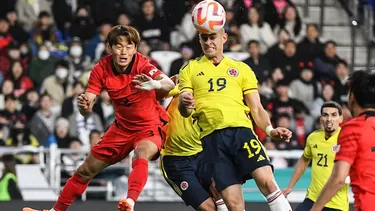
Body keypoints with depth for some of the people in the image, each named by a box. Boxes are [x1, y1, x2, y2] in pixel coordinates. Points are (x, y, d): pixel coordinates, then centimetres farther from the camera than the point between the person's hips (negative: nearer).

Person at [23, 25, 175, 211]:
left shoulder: (142, 66, -26)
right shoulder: (101, 69, -13)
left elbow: (169, 84, -43)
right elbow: (87, 109, -15)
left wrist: (155, 84, -66)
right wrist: (83, 105, -40)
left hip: (150, 126, -5)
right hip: (122, 126, 5)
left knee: (141, 155, -39)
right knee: (86, 170, 12)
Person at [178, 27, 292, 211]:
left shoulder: (242, 69, 19)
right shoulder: (189, 70, 17)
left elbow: (256, 108, 17)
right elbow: (184, 111, 9)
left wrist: (269, 130, -4)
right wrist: (184, 104, -17)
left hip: (241, 129, 0)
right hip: (212, 138, 0)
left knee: (267, 182, -22)